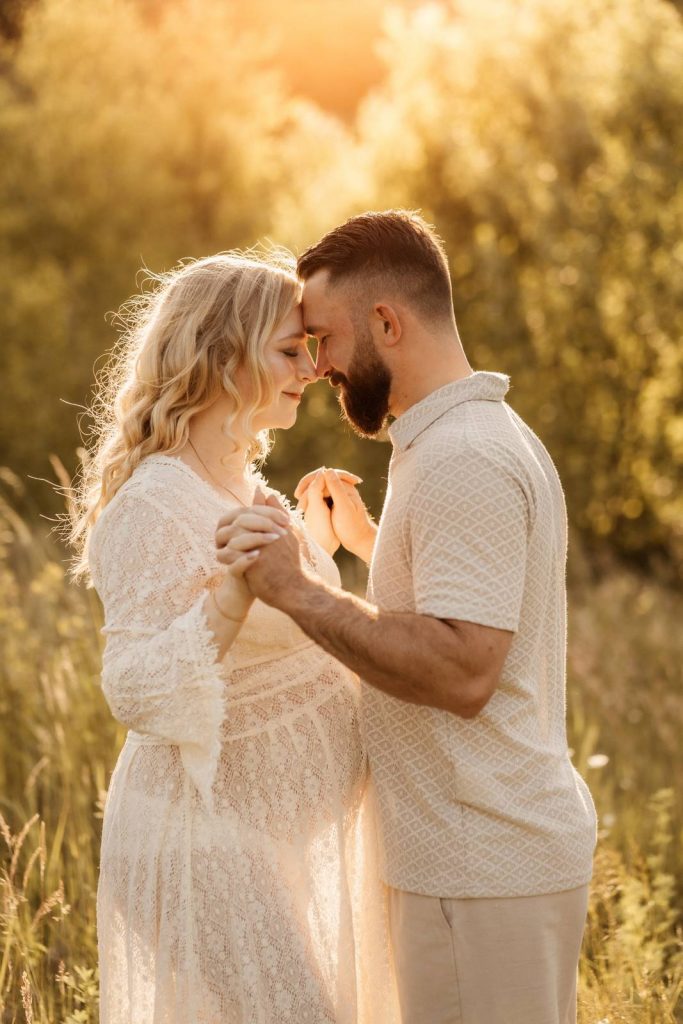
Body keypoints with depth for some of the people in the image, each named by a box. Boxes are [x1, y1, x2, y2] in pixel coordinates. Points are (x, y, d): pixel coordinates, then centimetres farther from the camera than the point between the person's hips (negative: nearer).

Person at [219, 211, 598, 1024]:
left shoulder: (463, 462, -18)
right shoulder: (489, 438, 15)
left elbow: (462, 671, -26)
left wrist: (297, 591, -23)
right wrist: (367, 542, 17)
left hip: (481, 871, -10)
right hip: (521, 843, 10)